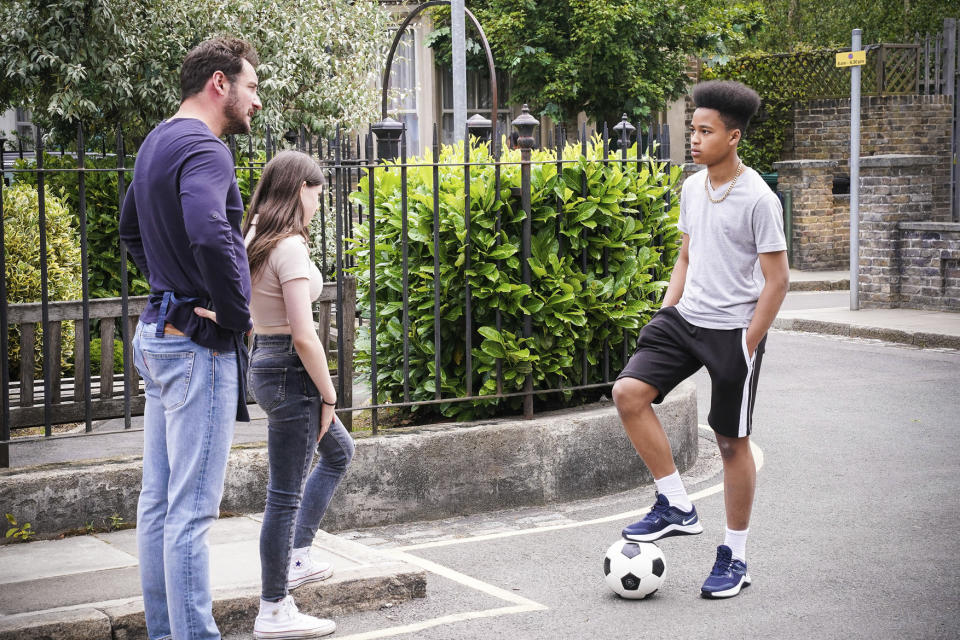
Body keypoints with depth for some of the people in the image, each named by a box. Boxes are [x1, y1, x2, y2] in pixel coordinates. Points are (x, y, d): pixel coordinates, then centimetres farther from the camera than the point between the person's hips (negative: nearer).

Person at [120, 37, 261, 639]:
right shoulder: (204, 148, -17)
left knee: (159, 499, 14)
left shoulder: (156, 144, 14)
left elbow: (131, 229, 29)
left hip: (159, 333, 10)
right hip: (199, 341, -10)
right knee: (192, 509, -6)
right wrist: (237, 311, -20)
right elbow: (210, 235, -35)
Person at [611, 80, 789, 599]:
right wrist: (666, 312, 9)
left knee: (732, 442, 3)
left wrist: (749, 343, -15)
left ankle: (734, 556, 19)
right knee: (629, 392, -13)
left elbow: (776, 279, -12)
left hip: (733, 331, -6)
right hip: (685, 320, 6)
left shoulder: (758, 199, -14)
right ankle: (677, 507, 0)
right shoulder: (692, 188, 8)